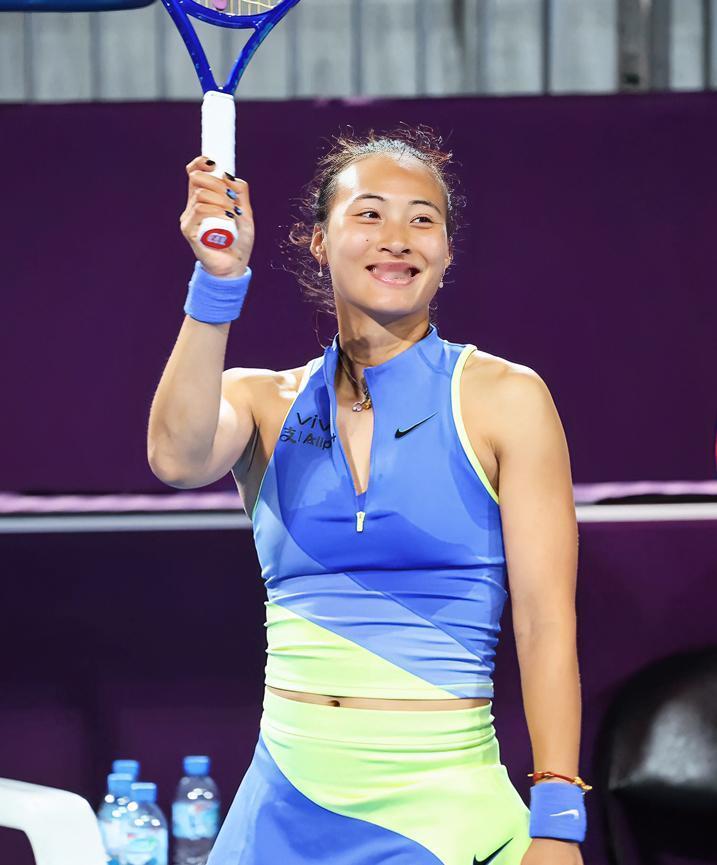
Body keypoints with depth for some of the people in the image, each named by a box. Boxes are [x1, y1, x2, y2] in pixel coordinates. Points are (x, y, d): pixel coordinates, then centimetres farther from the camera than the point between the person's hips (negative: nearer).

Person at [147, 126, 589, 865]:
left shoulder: (504, 399, -1)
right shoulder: (264, 403, 7)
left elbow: (546, 622, -5)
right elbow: (178, 459, -16)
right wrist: (219, 279, -21)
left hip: (441, 804, -3)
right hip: (286, 803, 3)